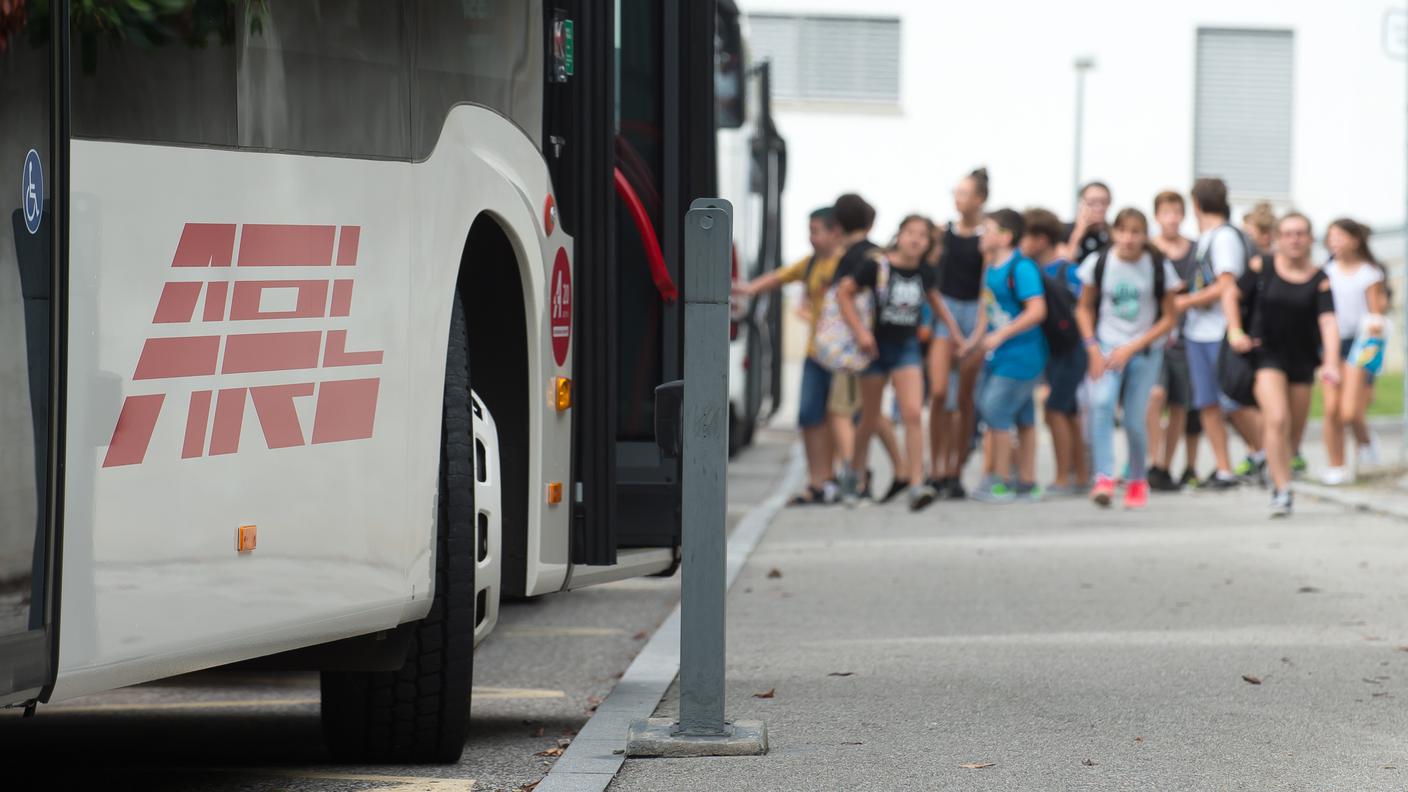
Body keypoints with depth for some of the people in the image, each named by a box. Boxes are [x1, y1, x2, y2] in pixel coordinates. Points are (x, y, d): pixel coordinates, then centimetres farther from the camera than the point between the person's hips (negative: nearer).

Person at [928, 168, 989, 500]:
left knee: (965, 398, 3)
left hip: (974, 314, -2)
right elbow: (932, 273, 11)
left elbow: (989, 286, -6)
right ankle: (936, 471, -5)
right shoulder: (945, 232, 5)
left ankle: (955, 473, 10)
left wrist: (979, 333, -11)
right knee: (939, 392, -10)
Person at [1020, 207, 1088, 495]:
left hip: (1070, 350, -8)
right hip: (1053, 351, 8)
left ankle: (1063, 479, -9)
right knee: (1069, 414, 13)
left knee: (1055, 410, -12)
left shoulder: (1065, 271, -13)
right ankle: (1081, 476, 21)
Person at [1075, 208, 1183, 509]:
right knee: (1101, 403, -25)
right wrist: (1093, 348, -7)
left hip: (1145, 351, 0)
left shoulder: (1159, 268, -7)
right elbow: (1085, 308, 6)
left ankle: (1136, 481, 25)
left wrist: (1132, 348, -10)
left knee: (1135, 421, 0)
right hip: (1107, 346, 0)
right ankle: (1104, 479, -27)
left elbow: (1169, 318, -2)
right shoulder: (1098, 263, -5)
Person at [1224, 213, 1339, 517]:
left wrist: (1331, 363, -28)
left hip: (1302, 358, 2)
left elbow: (1328, 322, -16)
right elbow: (1231, 294, 6)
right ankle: (1282, 491, -14)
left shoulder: (1319, 280, -6)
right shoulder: (1263, 267, -5)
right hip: (1266, 353, -2)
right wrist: (1235, 331, -6)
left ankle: (1280, 469, 41)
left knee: (1295, 422, 14)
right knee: (1277, 420, -18)